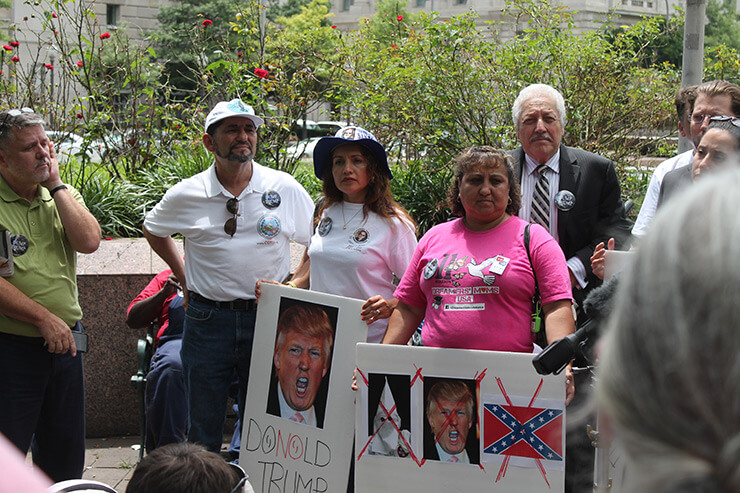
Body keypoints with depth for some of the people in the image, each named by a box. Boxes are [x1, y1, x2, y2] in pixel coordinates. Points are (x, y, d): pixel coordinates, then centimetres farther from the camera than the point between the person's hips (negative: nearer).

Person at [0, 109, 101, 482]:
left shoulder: (63, 195, 9)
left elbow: (88, 242, -8)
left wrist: (55, 184, -9)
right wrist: (44, 318, -17)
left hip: (65, 342, 5)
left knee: (67, 456, 14)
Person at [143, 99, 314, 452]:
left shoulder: (285, 188, -1)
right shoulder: (186, 195, 0)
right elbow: (153, 230, 20)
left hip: (267, 320, 0)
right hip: (207, 320, 0)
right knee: (203, 432, 7)